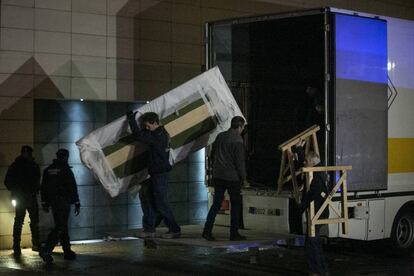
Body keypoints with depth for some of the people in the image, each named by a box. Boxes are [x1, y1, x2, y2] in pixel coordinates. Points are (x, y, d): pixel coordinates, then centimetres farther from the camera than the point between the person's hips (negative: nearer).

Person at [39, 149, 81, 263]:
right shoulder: (66, 169, -9)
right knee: (60, 227, -9)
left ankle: (67, 252, 19)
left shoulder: (48, 170, 10)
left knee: (62, 227, 15)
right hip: (64, 202, -7)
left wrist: (44, 203, 18)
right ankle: (46, 250, -22)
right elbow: (73, 188, -10)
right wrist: (77, 203, -6)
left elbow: (43, 188, 13)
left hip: (53, 202, 7)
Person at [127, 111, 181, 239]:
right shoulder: (163, 133, 11)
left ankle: (175, 230, 1)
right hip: (156, 174, 10)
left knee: (161, 204, -5)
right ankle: (149, 230, 17)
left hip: (159, 174, -10)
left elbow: (139, 135, -22)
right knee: (148, 201, 13)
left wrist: (131, 119, -12)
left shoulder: (157, 136, -20)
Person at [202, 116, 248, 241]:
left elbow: (212, 155, 15)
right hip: (232, 177, -6)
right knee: (236, 204, 6)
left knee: (216, 203, 8)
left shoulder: (220, 136, 8)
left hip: (218, 176, 6)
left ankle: (207, 230, -1)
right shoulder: (237, 141, -14)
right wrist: (243, 178, -5)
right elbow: (240, 162, -14)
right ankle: (234, 233, 9)